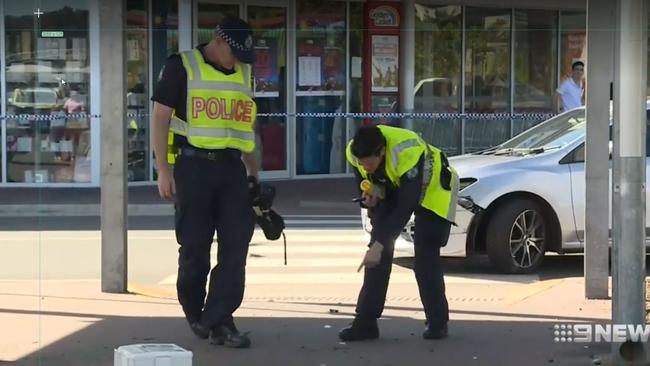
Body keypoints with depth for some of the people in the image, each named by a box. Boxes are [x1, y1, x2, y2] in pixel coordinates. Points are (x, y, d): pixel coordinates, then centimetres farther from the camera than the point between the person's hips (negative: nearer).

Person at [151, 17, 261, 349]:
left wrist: (253, 174, 19)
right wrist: (163, 171, -10)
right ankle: (195, 314, 22)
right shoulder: (182, 67, -3)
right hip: (193, 164, -5)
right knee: (195, 246, 3)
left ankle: (219, 321, 3)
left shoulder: (244, 73, 14)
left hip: (232, 167, 5)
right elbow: (160, 117, -5)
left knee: (236, 246, -2)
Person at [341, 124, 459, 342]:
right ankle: (365, 322, -3)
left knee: (425, 255, -14)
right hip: (392, 188, 6)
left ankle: (437, 322, 2)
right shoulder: (354, 152, -24)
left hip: (431, 187, -5)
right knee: (378, 255, -6)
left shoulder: (406, 153, -43)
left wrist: (379, 244, -44)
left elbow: (406, 206, -41)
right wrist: (371, 193, -22)